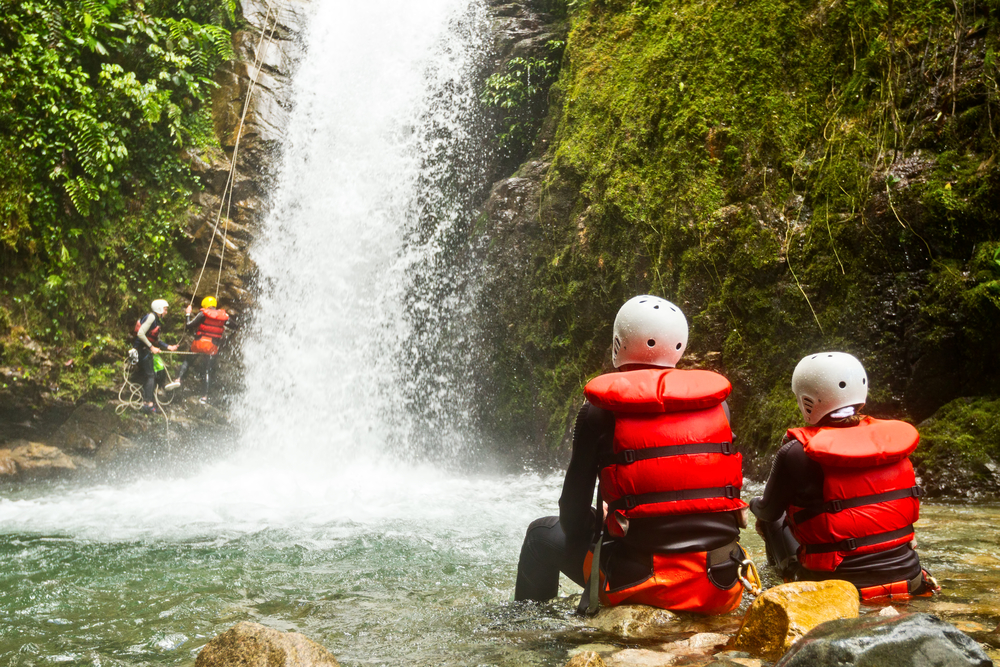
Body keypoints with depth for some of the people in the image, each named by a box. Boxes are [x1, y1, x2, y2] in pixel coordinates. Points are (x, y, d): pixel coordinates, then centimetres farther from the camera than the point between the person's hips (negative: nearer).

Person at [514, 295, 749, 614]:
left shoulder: (600, 411, -5)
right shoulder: (717, 403, 5)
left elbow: (573, 514, -1)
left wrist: (601, 525, 21)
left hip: (642, 582, -3)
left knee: (543, 534, 22)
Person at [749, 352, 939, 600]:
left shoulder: (797, 453, -15)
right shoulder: (894, 437, 0)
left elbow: (770, 511, 2)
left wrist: (756, 505, 28)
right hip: (907, 579, 5)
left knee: (771, 519, 20)